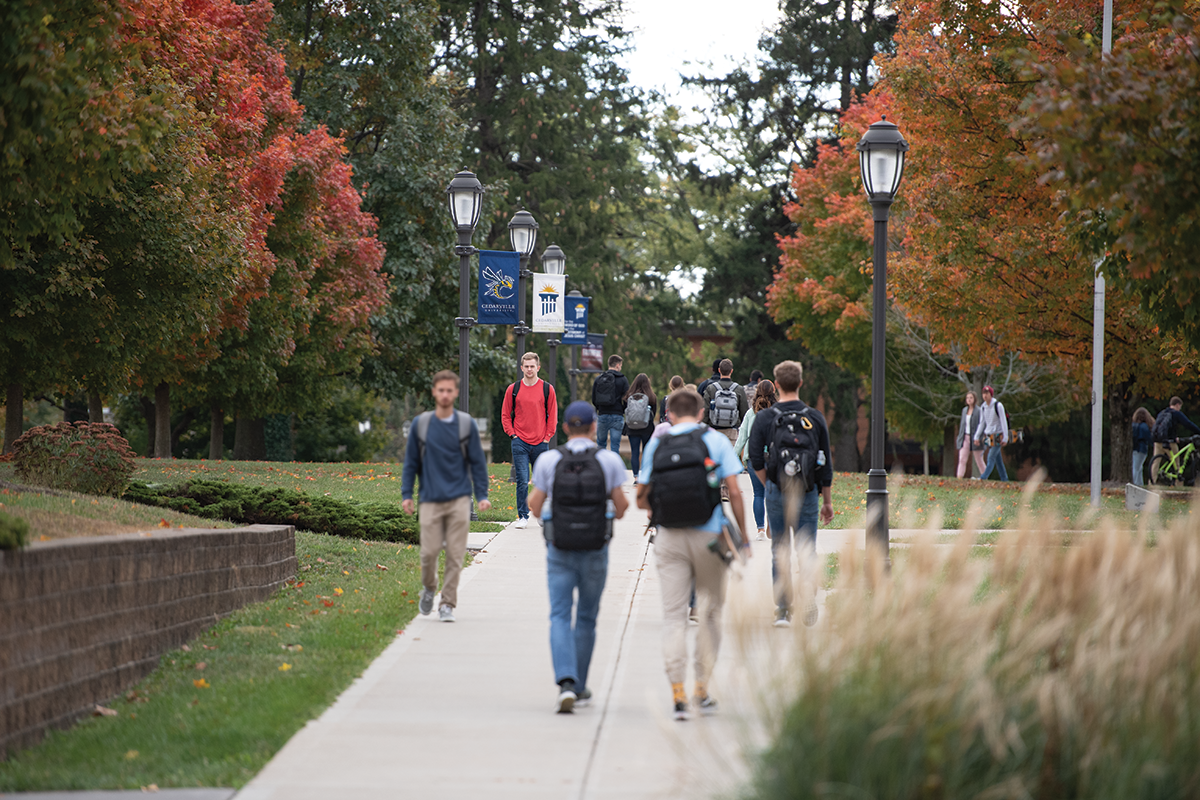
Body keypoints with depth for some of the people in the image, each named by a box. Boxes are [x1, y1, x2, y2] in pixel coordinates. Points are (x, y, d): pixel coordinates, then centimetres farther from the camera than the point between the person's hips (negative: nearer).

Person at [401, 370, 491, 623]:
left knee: (455, 554, -3)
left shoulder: (467, 425, 3)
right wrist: (406, 494, 4)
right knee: (429, 552, -4)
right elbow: (411, 462, 11)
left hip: (459, 500, 0)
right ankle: (429, 588, 25)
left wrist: (482, 495, 0)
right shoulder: (421, 424, 5)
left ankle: (448, 604, 6)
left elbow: (477, 462, 7)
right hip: (431, 499, 1)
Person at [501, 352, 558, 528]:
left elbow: (552, 416, 7)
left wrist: (547, 437, -1)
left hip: (541, 443, 1)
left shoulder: (547, 389, 3)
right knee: (522, 481, -6)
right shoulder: (513, 389, 4)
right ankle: (523, 516, 0)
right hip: (520, 443, -1)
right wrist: (512, 434, -1)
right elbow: (505, 415, 9)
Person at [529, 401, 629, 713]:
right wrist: (621, 504, 23)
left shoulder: (548, 461, -4)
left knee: (560, 618, -1)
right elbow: (620, 509, -1)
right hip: (595, 550, 0)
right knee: (586, 618, 15)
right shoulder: (610, 461, -4)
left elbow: (536, 508, 0)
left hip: (559, 550, 0)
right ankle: (579, 687, 23)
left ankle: (566, 684, -20)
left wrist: (532, 500, 23)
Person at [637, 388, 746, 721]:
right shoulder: (715, 441, 0)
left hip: (669, 539, 1)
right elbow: (734, 492, -6)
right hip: (708, 537, -1)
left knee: (673, 615, 3)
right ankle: (702, 690, 14)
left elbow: (641, 498, 7)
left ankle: (678, 695, -7)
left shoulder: (656, 445, 4)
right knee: (710, 611, 13)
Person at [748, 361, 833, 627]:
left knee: (780, 552, 8)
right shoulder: (815, 418, 1)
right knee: (807, 549, 7)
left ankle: (782, 610, 8)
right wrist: (827, 501, 11)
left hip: (777, 493, 0)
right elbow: (826, 463, 3)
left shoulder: (765, 418, -3)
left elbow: (755, 459, -4)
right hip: (807, 494, 0)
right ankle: (810, 601, -10)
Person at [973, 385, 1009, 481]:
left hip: (997, 436, -6)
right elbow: (982, 423, 14)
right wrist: (977, 437, 8)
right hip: (988, 436, 6)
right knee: (998, 459, 8)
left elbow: (1003, 422, -13)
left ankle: (984, 477, -15)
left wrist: (1005, 438, -16)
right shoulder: (983, 407, 6)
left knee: (991, 457, -10)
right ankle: (1004, 479, 13)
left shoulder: (998, 406, -13)